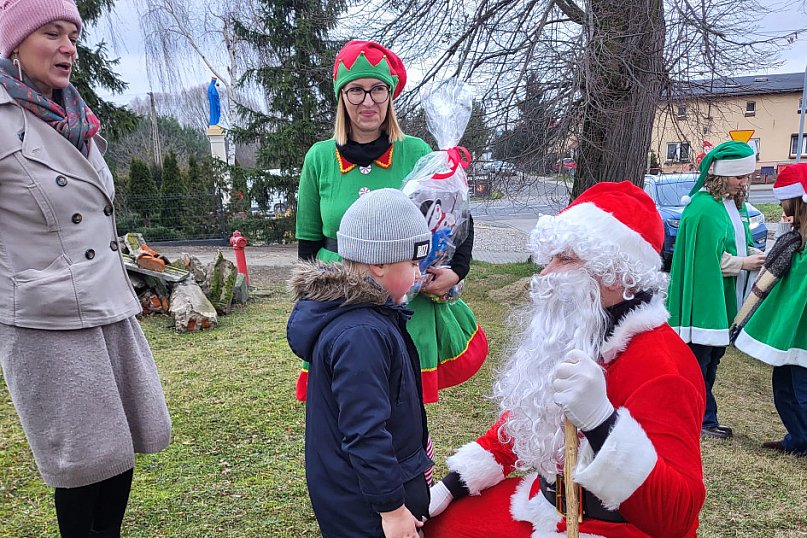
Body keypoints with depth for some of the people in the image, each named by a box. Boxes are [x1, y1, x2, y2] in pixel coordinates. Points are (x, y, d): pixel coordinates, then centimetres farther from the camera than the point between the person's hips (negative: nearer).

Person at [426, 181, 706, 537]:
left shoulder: (660, 364, -26)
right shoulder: (571, 336, 0)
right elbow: (521, 421, 10)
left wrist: (598, 419, -45)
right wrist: (450, 486, 7)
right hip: (547, 503, 7)